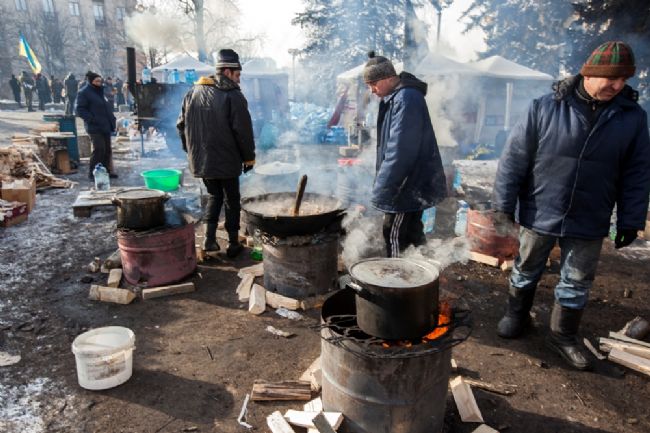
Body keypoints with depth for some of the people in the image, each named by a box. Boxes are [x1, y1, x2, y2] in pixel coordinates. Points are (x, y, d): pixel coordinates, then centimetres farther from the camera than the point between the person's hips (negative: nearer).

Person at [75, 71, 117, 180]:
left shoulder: (101, 91, 18)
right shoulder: (84, 93, -7)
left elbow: (107, 106, 26)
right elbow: (79, 109, -12)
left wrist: (112, 119, 13)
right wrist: (92, 119, -20)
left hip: (105, 126, 8)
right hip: (95, 127, -8)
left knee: (107, 150, 10)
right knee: (99, 149, -13)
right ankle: (92, 173, -5)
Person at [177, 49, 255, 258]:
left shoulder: (193, 92, 9)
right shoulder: (233, 96, -11)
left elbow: (182, 124, 14)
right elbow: (243, 130, -14)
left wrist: (191, 150, 22)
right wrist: (249, 156, -3)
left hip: (201, 160, 6)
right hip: (227, 160, -5)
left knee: (214, 195, 20)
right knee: (231, 200, 7)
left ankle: (209, 238, 13)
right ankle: (233, 244, 13)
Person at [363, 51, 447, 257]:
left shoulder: (406, 99, -19)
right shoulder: (394, 97, 13)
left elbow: (399, 151, -25)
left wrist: (381, 189, -22)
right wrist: (382, 185, 18)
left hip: (410, 184, -10)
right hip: (412, 184, 10)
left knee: (395, 235, -4)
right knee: (411, 233, 19)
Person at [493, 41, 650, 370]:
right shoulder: (545, 108, -10)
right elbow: (514, 158, -9)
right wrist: (503, 205, -9)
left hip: (588, 223, 2)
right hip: (539, 215, -2)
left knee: (576, 284, 14)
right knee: (526, 272, 17)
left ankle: (563, 336, 34)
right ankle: (516, 317, 40)